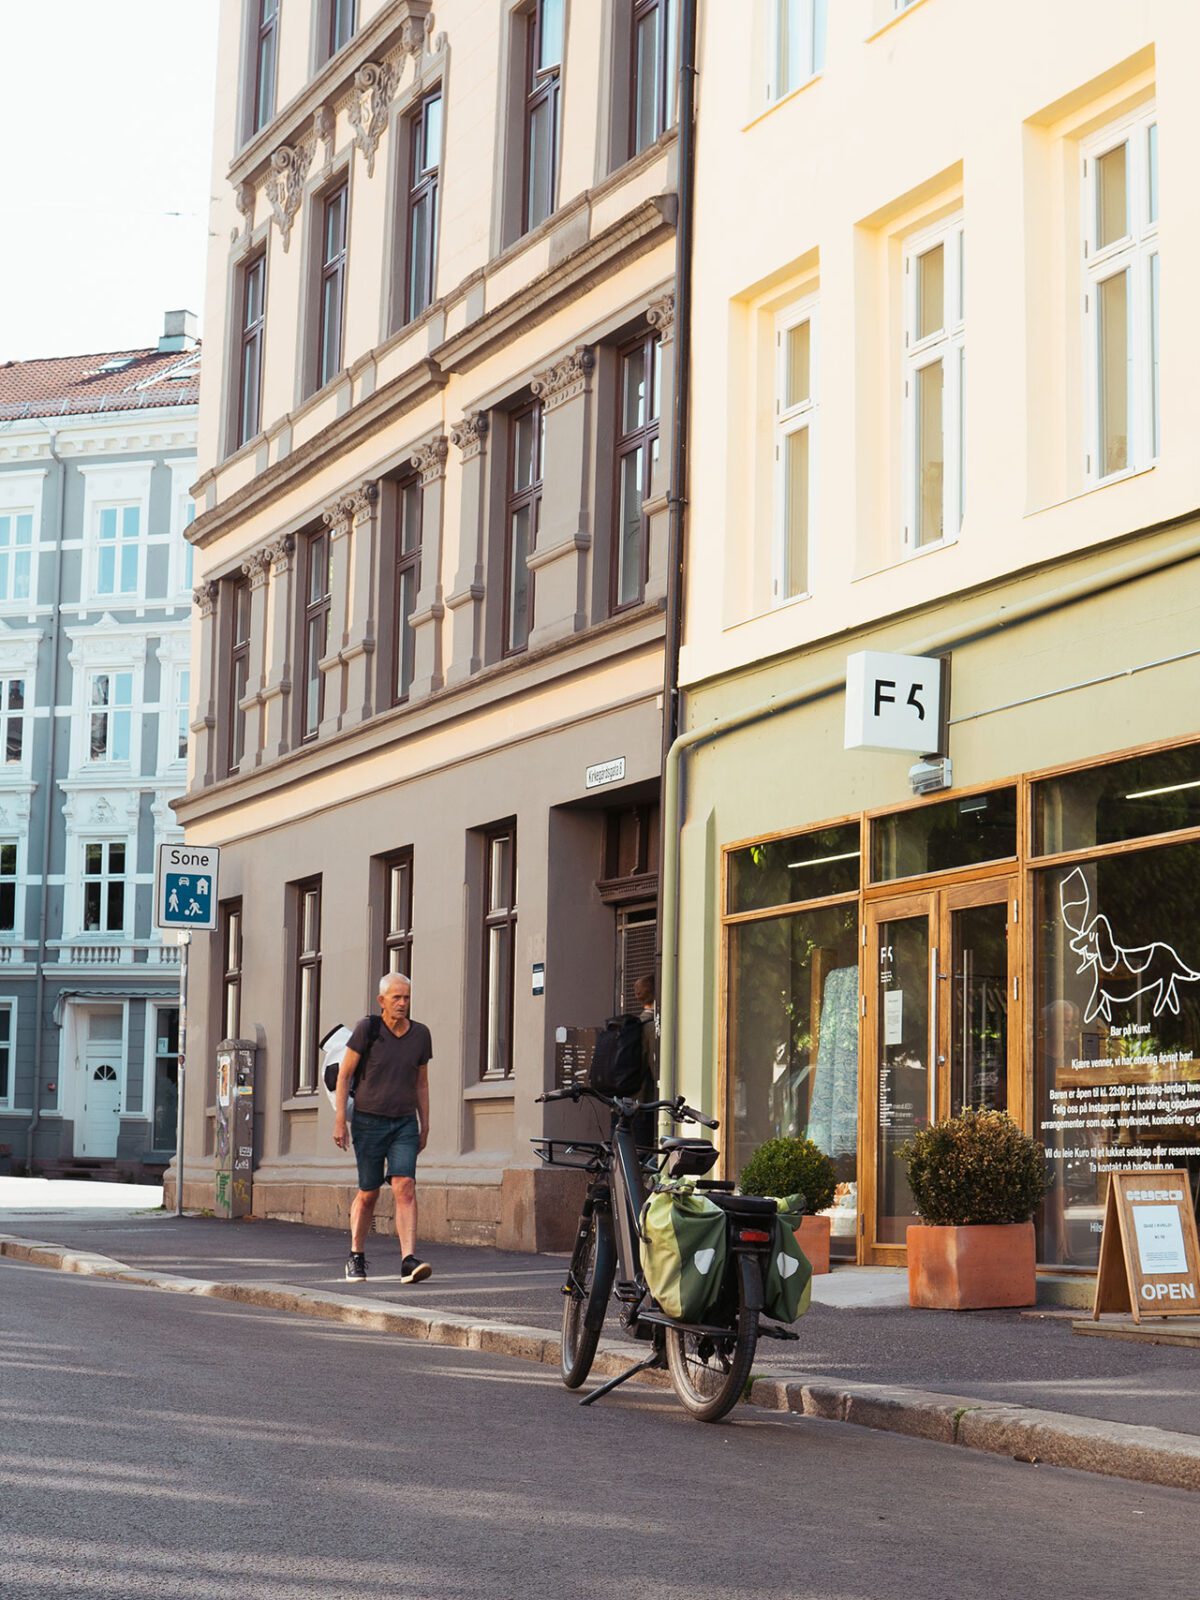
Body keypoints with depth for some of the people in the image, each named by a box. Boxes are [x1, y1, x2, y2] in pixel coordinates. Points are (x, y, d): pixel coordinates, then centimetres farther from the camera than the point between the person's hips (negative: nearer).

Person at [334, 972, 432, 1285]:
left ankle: (409, 1261, -24)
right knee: (368, 1193, 7)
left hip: (404, 1124, 2)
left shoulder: (420, 1034, 2)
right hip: (368, 1122, -2)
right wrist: (339, 1120, -10)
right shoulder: (367, 1029, -9)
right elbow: (344, 1074, -5)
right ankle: (356, 1258, 27)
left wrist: (425, 1126, 12)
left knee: (405, 1187, -15)